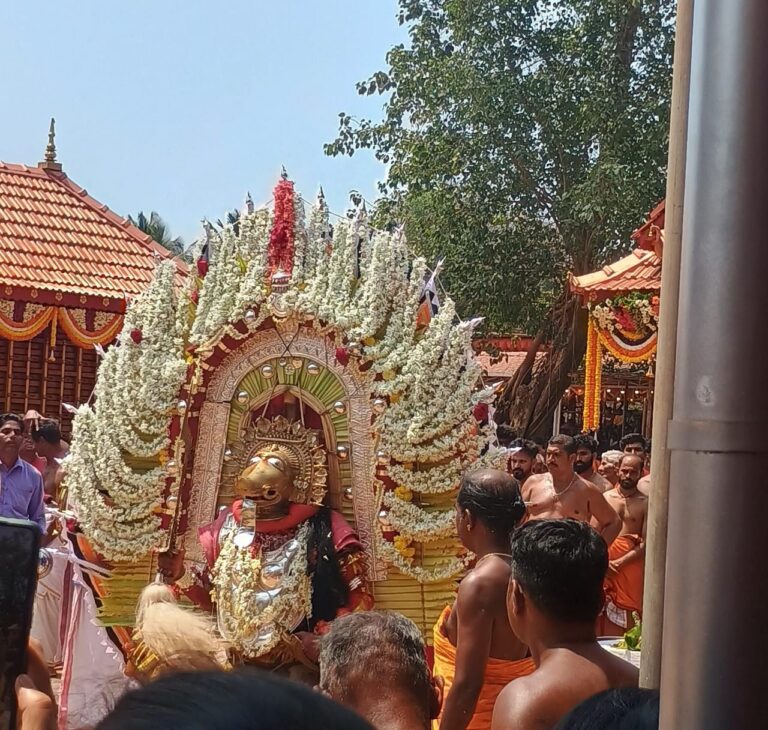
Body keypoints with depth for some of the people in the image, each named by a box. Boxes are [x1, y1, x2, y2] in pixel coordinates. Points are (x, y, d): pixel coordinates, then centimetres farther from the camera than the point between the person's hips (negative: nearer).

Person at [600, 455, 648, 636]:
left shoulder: (645, 503, 3)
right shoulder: (605, 498, 10)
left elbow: (646, 543, -3)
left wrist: (619, 562, -11)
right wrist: (604, 560, -8)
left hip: (632, 565, -2)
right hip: (606, 567, 2)